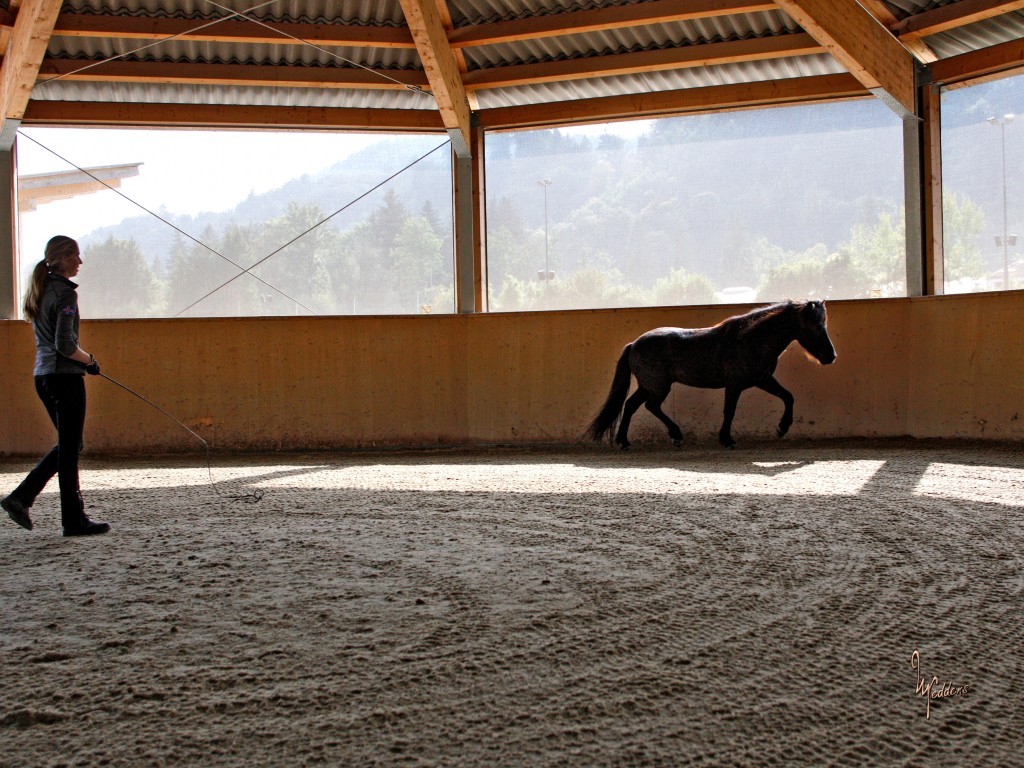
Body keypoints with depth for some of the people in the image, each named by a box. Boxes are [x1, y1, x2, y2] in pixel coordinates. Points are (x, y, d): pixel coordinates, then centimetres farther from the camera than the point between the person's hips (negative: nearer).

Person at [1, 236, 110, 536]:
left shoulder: (39, 291, 14)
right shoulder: (64, 293, -13)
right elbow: (65, 345, -20)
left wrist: (82, 360, 14)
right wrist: (89, 360, -5)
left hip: (43, 375, 9)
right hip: (65, 376, -9)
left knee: (69, 444, 17)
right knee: (69, 447, 0)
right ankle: (74, 519, 8)